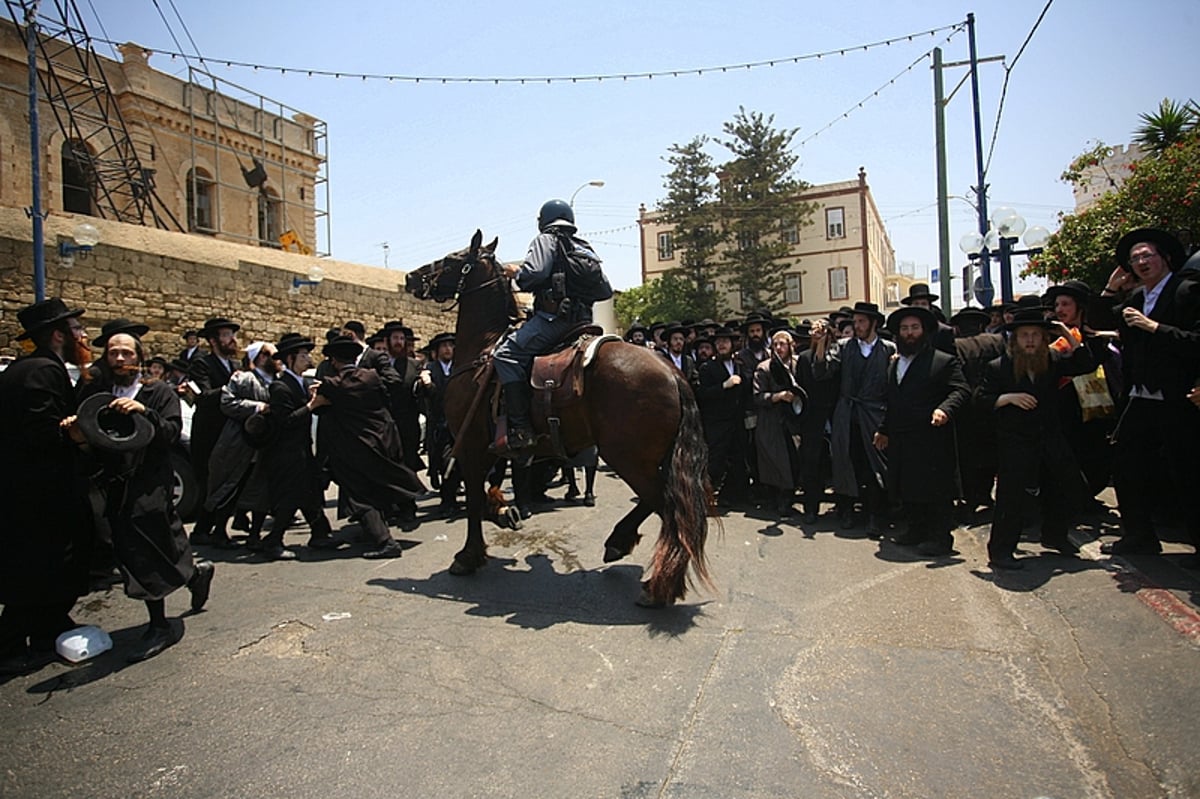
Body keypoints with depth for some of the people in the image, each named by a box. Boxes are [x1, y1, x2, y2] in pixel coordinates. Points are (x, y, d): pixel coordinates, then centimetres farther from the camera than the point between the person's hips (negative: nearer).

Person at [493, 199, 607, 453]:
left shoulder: (546, 239, 2)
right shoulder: (585, 247, 25)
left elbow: (535, 272, -17)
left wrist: (516, 272, 5)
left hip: (553, 316, -9)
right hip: (582, 319, 9)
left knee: (507, 353, -13)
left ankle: (520, 429, -24)